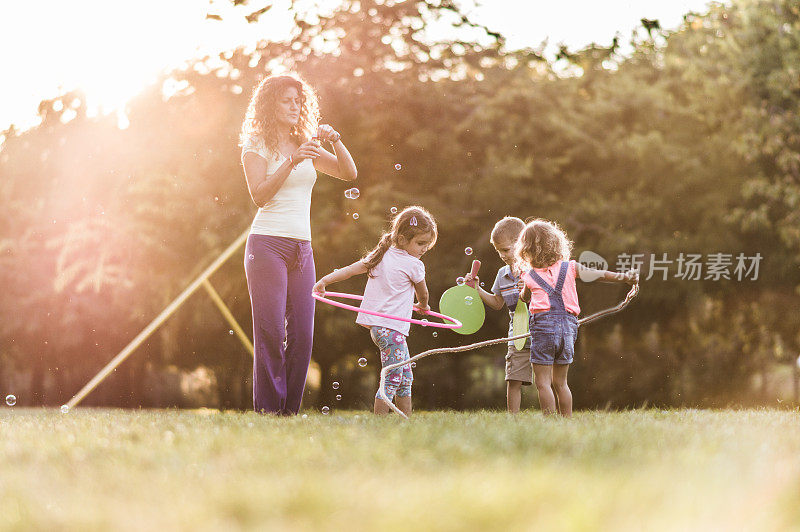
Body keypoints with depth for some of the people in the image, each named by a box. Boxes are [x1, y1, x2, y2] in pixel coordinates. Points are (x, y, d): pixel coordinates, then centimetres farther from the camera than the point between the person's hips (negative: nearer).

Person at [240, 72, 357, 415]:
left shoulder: (306, 146, 18)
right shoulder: (257, 146, 3)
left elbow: (349, 173, 13)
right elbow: (259, 194, -10)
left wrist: (335, 141, -2)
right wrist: (292, 162, -19)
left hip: (302, 247, 6)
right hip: (268, 244, -5)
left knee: (302, 334, -1)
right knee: (271, 332, -10)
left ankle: (290, 411, 2)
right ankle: (267, 411, -8)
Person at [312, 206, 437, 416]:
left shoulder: (381, 256, 11)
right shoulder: (414, 265, -8)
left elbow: (350, 269, 7)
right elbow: (422, 294, 9)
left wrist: (324, 281, 13)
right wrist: (423, 305, 31)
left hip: (376, 325, 9)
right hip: (391, 328, -9)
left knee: (406, 376, 16)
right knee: (392, 380, -8)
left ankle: (407, 418, 20)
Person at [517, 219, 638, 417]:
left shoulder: (530, 277, 4)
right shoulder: (569, 267, 8)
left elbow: (524, 298, 22)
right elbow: (599, 275, 9)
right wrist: (624, 277, 17)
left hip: (544, 326, -4)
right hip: (568, 326, 4)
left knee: (542, 382, -2)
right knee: (560, 383, 15)